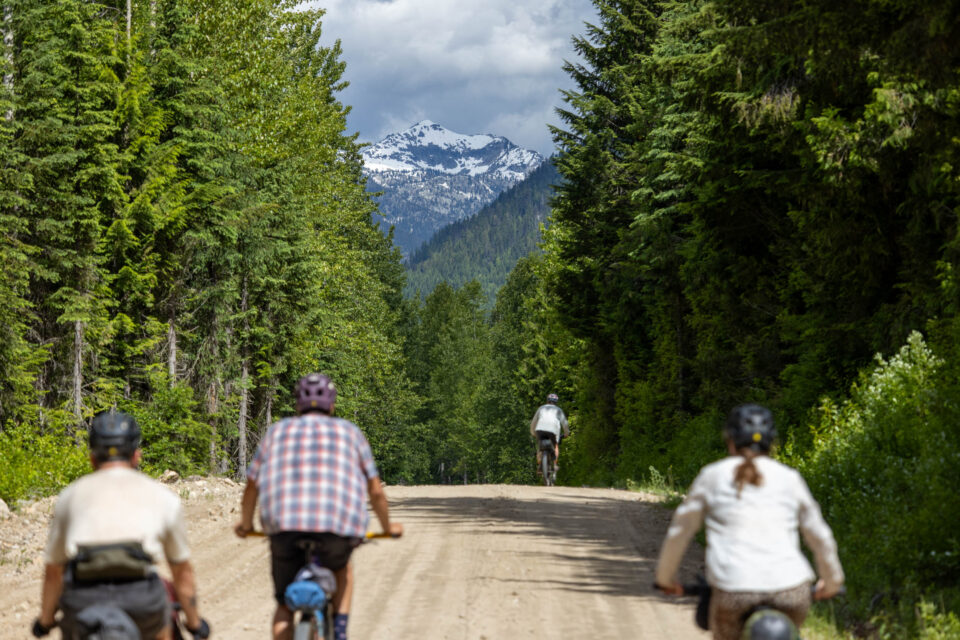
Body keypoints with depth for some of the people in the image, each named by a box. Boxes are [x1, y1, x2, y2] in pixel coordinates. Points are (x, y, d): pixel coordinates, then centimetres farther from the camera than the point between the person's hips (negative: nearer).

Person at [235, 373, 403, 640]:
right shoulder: (349, 432, 18)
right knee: (342, 567, 34)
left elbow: (252, 486, 21)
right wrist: (388, 526, 34)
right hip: (339, 527, 0)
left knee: (284, 605, 17)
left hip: (285, 526, 0)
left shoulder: (278, 431, 20)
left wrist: (246, 523, 38)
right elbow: (376, 491, 18)